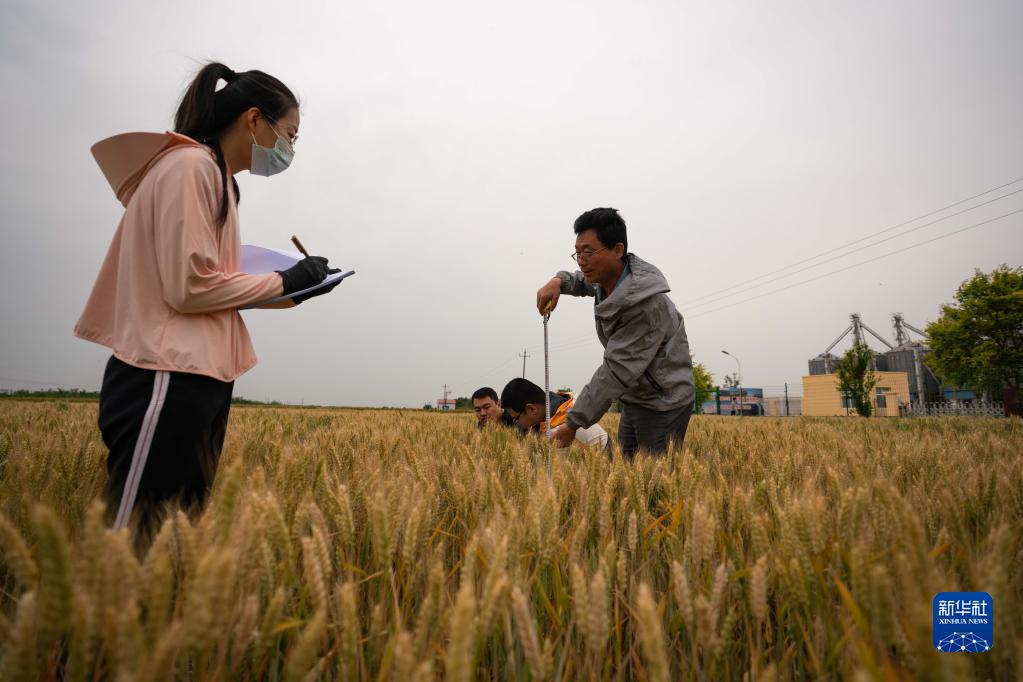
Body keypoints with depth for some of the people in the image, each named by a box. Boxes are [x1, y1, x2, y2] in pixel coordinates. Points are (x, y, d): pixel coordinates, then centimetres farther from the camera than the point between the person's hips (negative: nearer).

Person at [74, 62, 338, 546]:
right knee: (136, 538, -2)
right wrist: (284, 281, -6)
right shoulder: (190, 166, -9)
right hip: (168, 381, -10)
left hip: (197, 379, 10)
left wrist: (288, 291, 7)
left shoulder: (213, 176, 20)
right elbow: (189, 286, -17)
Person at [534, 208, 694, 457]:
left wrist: (574, 422, -23)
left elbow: (616, 371, -27)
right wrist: (558, 281, -3)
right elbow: (584, 281, 22)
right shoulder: (608, 277, -2)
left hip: (663, 404, -8)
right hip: (635, 398, 9)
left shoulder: (645, 304, -28)